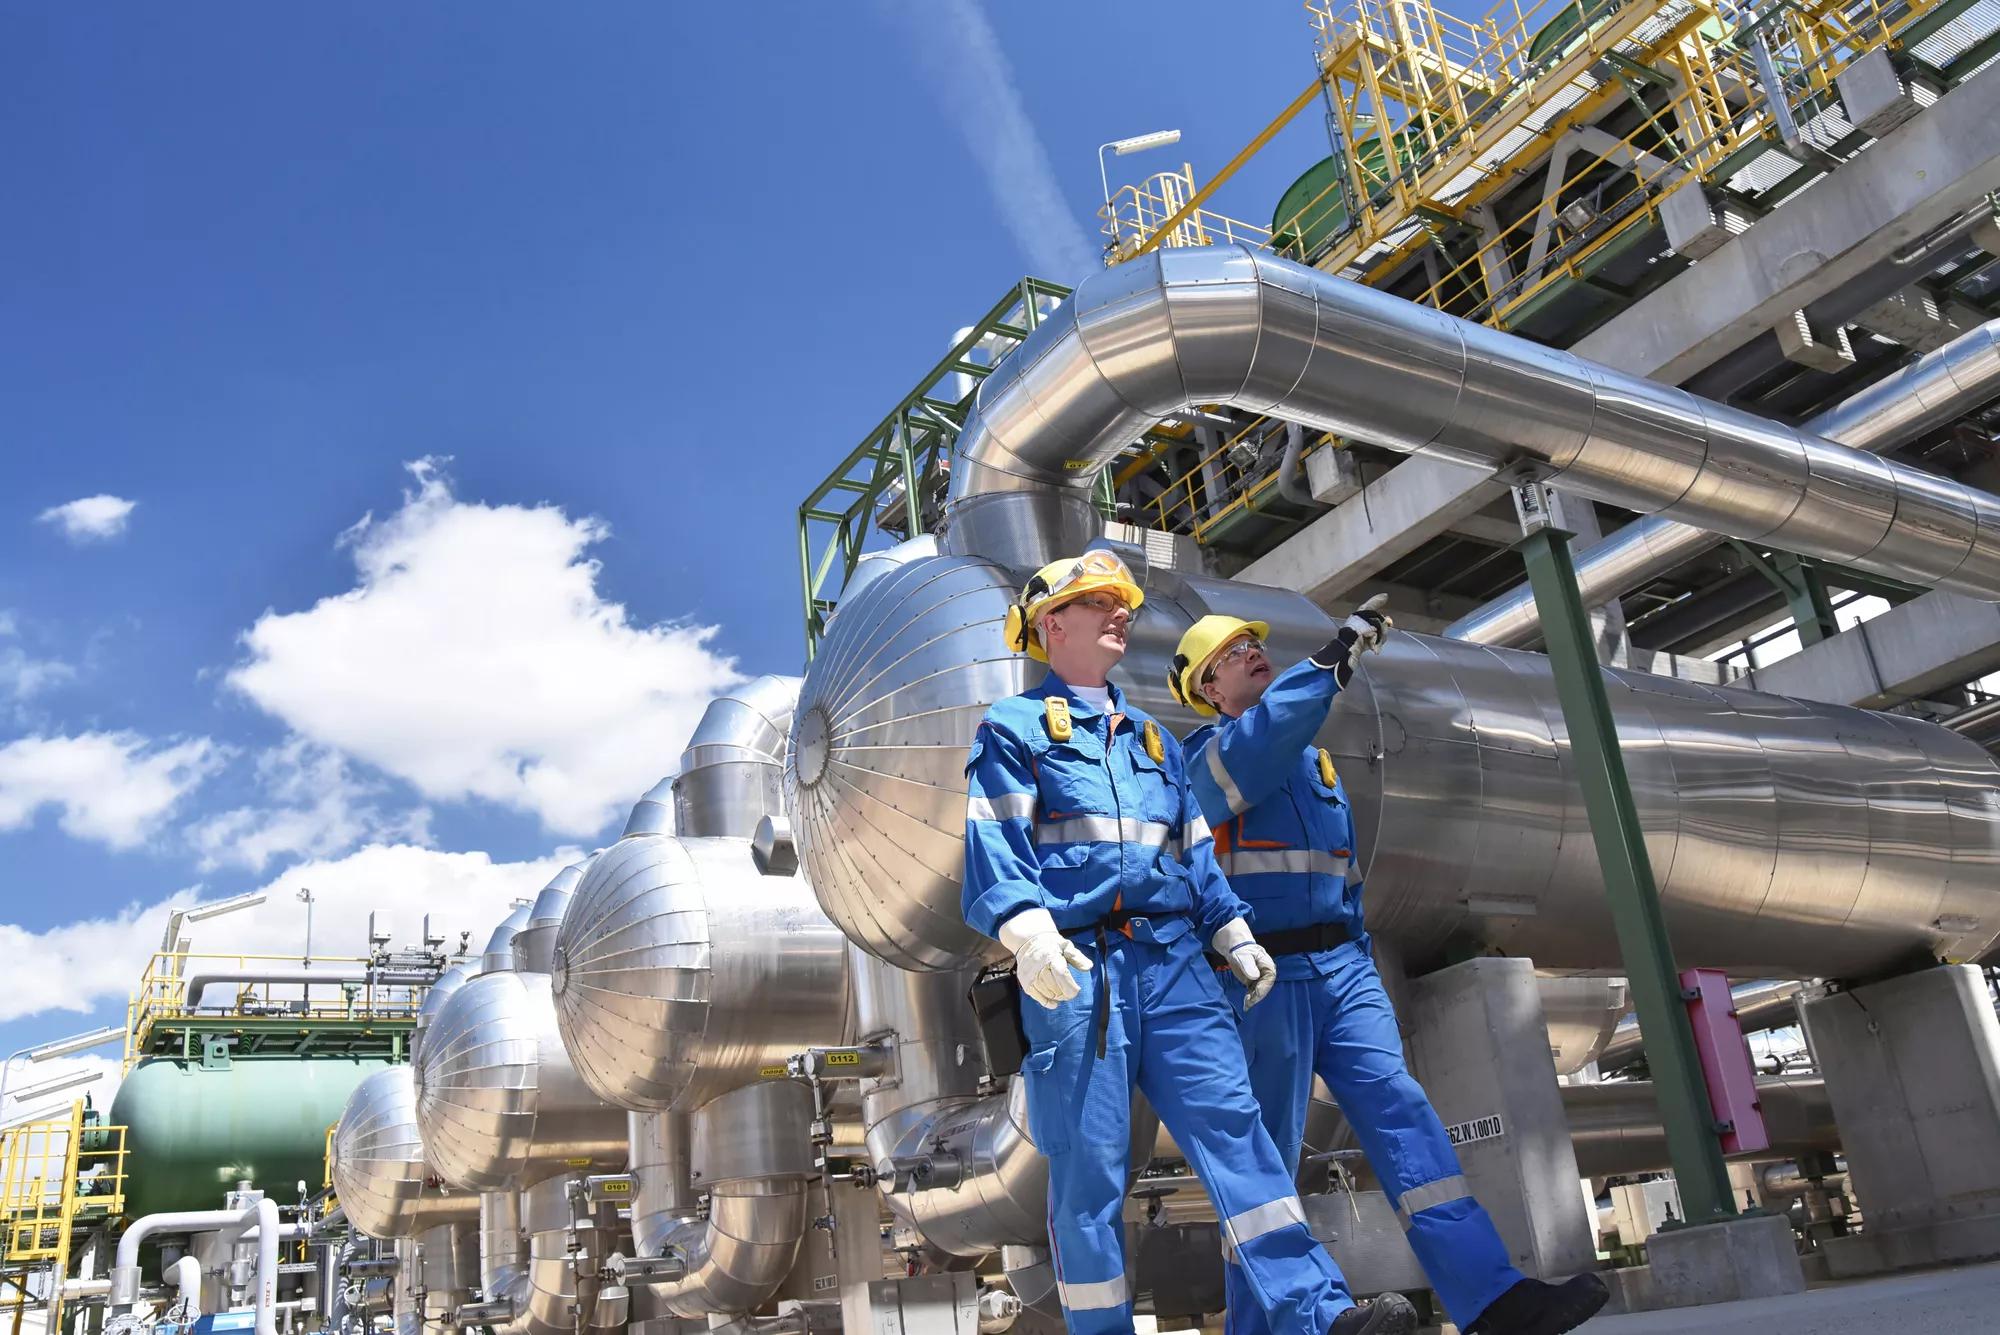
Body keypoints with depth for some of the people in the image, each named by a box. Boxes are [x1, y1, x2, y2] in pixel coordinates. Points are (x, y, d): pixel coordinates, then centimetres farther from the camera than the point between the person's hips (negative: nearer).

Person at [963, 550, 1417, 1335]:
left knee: (1231, 1120, -7)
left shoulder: (1151, 737, 27)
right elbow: (993, 838, -6)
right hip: (1076, 968, -4)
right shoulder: (1014, 726, 8)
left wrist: (1233, 934, 14)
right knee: (1087, 1161, -3)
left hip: (1172, 960, 5)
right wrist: (1025, 929, -23)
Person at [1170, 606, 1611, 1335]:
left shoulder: (1315, 760, 23)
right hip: (1263, 974, -5)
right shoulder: (1208, 753, 2)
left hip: (1341, 966, 5)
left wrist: (1364, 970, 18)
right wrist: (1332, 660, -25)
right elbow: (1258, 743, -24)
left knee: (1400, 1111, -9)